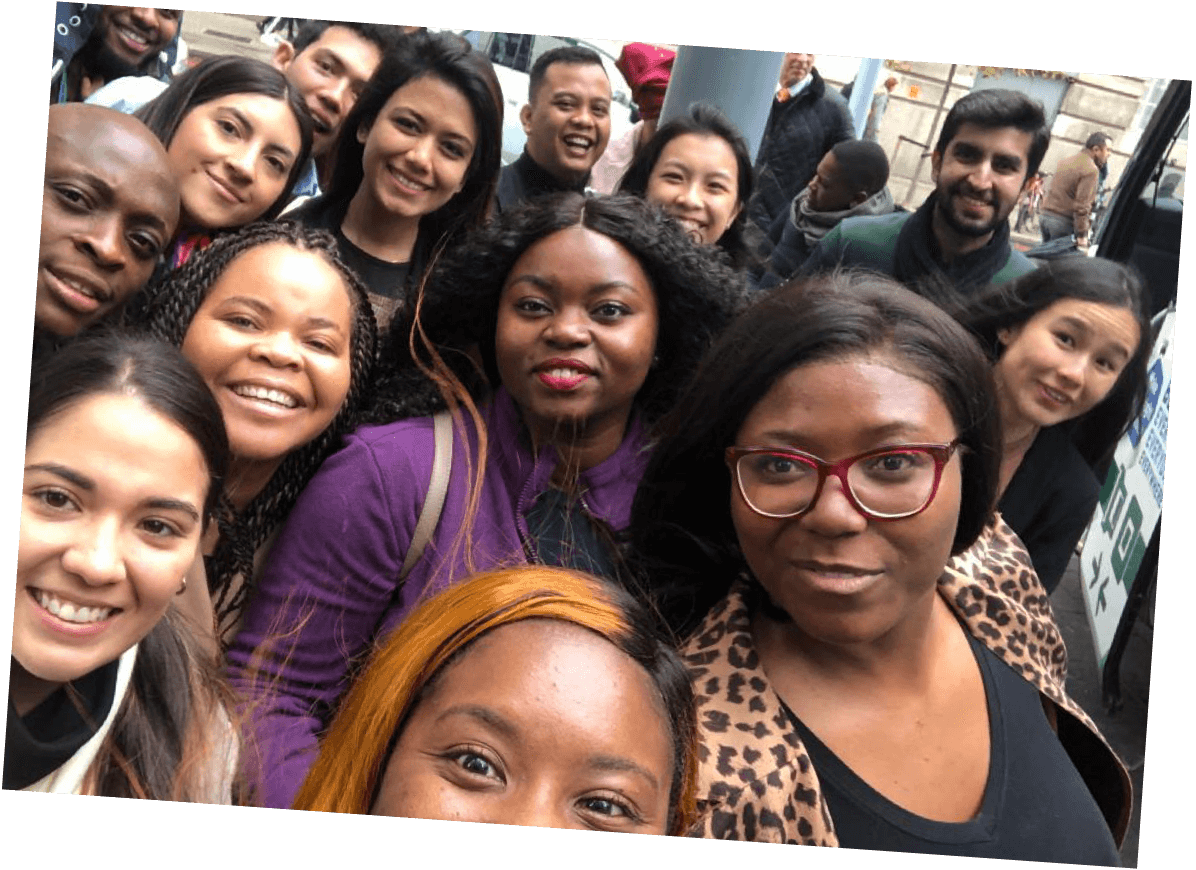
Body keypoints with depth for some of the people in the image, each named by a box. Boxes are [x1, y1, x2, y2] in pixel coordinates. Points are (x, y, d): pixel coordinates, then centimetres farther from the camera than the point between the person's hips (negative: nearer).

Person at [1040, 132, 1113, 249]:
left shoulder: (1067, 161, 17)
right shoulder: (1091, 170, -11)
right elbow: (1082, 204, -19)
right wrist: (1082, 234, -18)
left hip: (1045, 216, 9)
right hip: (1064, 221, -9)